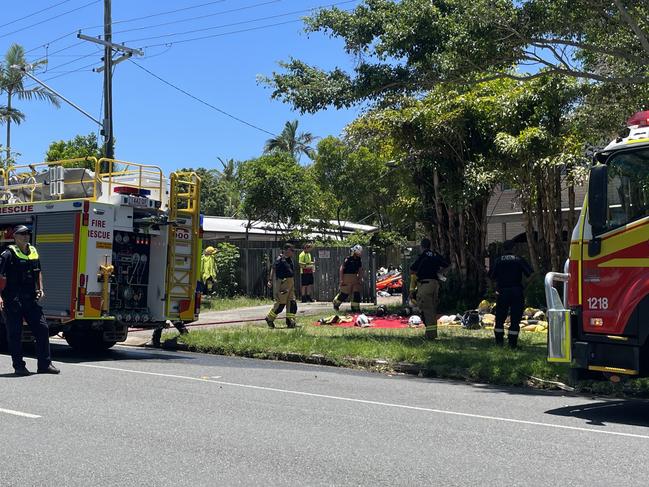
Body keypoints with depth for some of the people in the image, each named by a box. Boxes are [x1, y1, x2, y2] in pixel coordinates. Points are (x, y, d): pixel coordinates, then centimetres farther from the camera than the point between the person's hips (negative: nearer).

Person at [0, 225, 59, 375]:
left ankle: (44, 364, 11)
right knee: (14, 334, 2)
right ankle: (19, 366, 12)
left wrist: (40, 289, 13)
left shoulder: (33, 251, 12)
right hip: (12, 301, -6)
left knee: (42, 328, 4)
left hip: (30, 300, 6)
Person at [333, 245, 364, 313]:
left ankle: (355, 307, 8)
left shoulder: (358, 260, 8)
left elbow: (360, 270, 18)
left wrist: (360, 279, 12)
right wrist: (341, 279, -14)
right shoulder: (348, 259, -12)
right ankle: (336, 303, 22)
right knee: (345, 293, -2)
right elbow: (341, 269, -11)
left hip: (355, 278, 6)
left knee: (356, 293, 0)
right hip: (347, 278, -6)